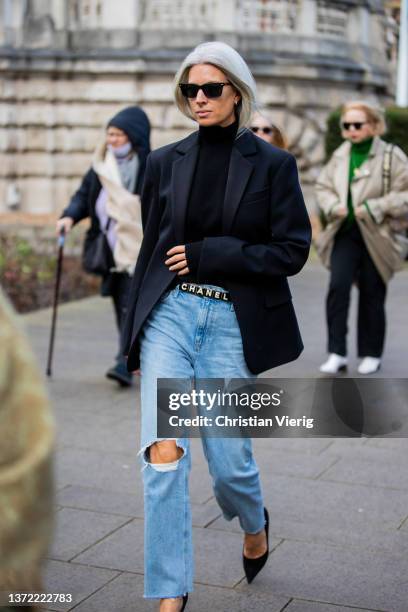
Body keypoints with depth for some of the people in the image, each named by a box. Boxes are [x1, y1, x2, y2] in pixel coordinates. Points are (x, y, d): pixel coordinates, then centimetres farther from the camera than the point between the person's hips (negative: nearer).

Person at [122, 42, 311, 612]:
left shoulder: (272, 163, -1)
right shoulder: (166, 161, 7)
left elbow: (292, 252, -5)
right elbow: (150, 249, 12)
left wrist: (207, 254, -12)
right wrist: (135, 337, 13)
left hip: (233, 323, -2)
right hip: (169, 314, 2)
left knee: (229, 461, 5)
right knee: (163, 453, -11)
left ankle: (255, 526, 41)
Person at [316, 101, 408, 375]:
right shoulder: (340, 155, 7)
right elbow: (323, 186, 17)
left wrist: (374, 208, -18)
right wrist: (332, 206, -4)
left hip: (376, 237, -3)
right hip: (345, 233, 3)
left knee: (372, 295, 6)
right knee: (338, 286, -13)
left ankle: (371, 354, 22)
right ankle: (337, 353, -7)